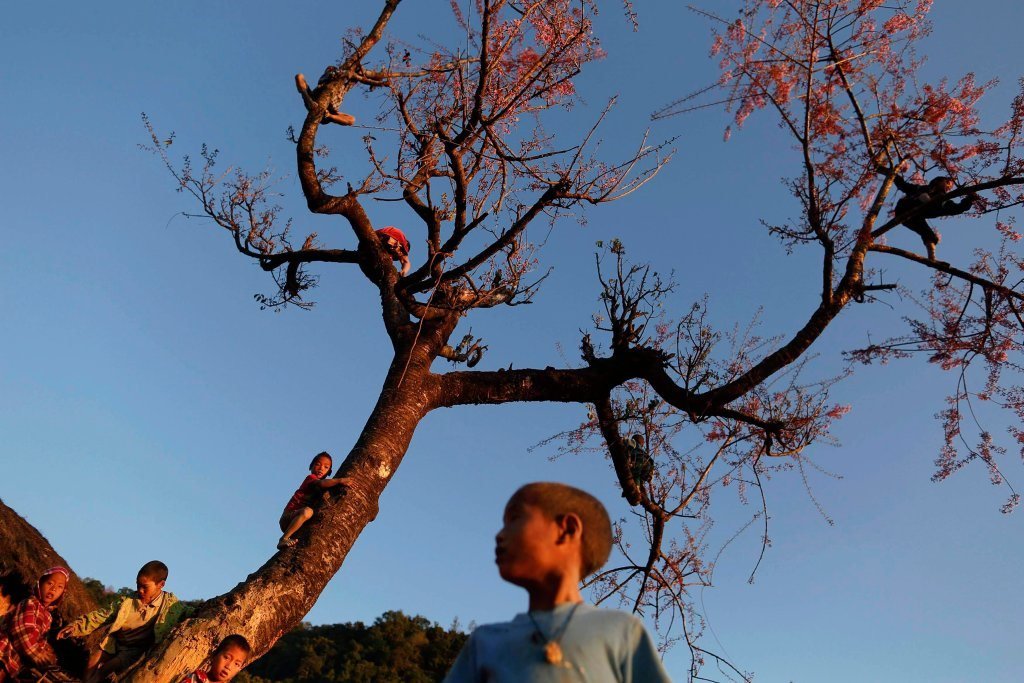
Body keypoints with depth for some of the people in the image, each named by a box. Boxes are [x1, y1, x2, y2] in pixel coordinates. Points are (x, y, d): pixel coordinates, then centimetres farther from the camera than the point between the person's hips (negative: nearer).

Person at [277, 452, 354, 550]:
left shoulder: (322, 486, 20)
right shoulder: (311, 478, -4)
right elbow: (321, 483, -27)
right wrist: (340, 480, -34)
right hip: (288, 517, -8)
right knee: (307, 511, -36)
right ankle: (284, 539, -34)